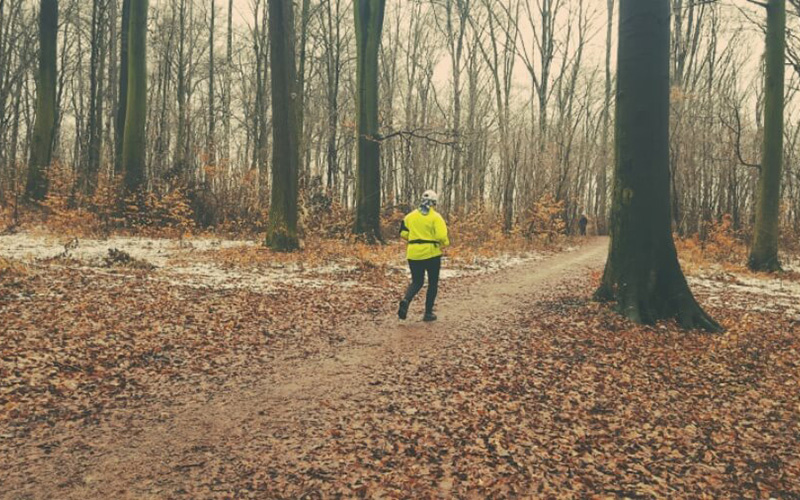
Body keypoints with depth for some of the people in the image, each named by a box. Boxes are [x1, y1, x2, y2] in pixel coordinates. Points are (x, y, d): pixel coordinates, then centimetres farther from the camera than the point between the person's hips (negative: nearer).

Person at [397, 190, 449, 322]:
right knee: (433, 283, 12)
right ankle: (428, 313, 14)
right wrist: (445, 243, 3)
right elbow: (441, 236, -18)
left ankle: (406, 300, -14)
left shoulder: (411, 216, 5)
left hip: (413, 254, 4)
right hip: (431, 254, -4)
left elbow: (403, 233, 7)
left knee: (416, 281, 16)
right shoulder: (435, 217, -9)